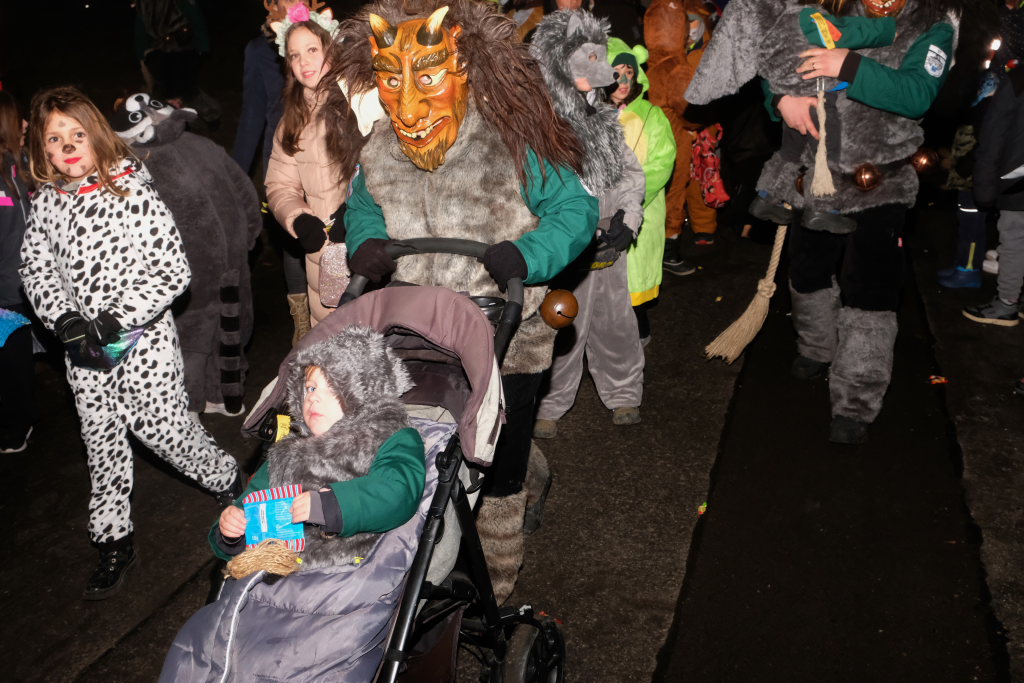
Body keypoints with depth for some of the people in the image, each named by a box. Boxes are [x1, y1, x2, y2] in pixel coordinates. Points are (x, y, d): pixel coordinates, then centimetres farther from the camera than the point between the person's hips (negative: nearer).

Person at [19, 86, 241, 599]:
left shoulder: (134, 193, -13)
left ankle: (228, 481, 29)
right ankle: (113, 540, 28)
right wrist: (67, 322, -12)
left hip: (142, 337, -5)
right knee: (101, 440, 13)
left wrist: (116, 320, -20)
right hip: (83, 346, 5)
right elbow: (36, 270, 6)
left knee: (160, 427, 0)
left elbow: (174, 271, -16)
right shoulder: (45, 204, 2)